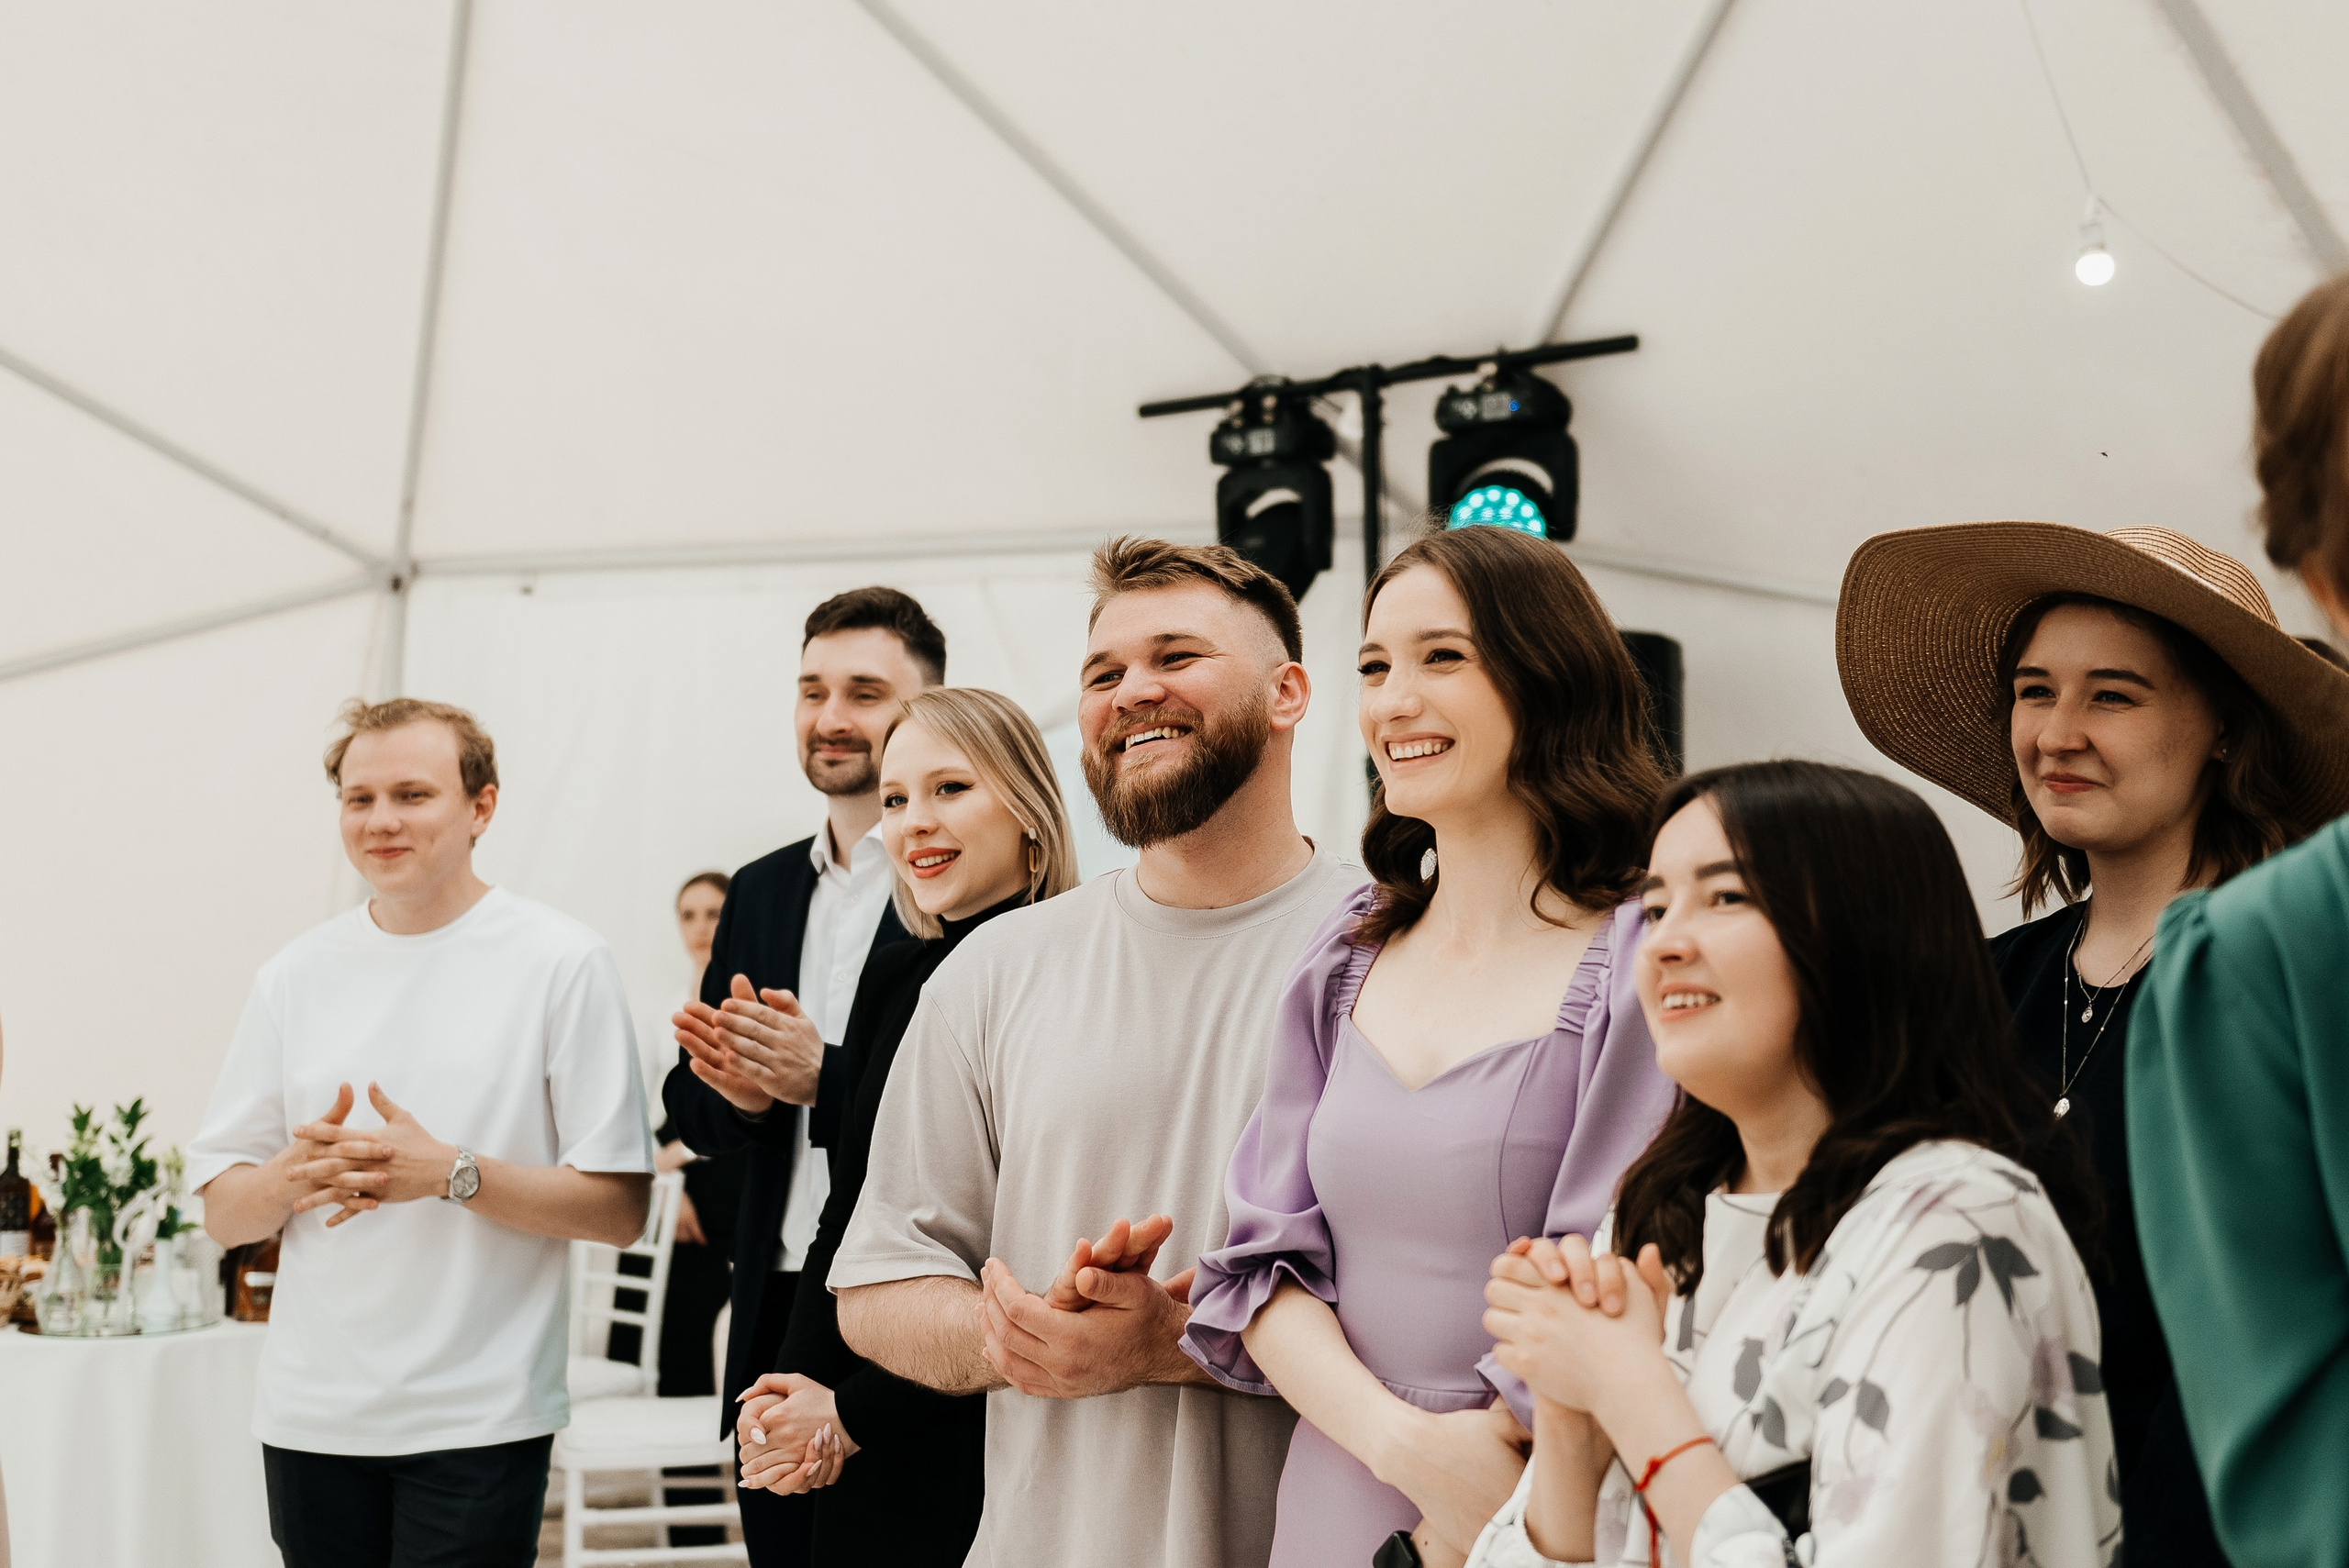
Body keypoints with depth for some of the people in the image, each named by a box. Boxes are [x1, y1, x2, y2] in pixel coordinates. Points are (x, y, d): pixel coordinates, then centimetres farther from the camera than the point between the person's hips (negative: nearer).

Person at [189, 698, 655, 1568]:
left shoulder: (562, 961, -4)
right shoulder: (295, 975, 8)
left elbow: (619, 1209, -7)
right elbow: (221, 1216, 10)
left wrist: (451, 1172, -19)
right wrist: (294, 1173, -11)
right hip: (310, 1414, 4)